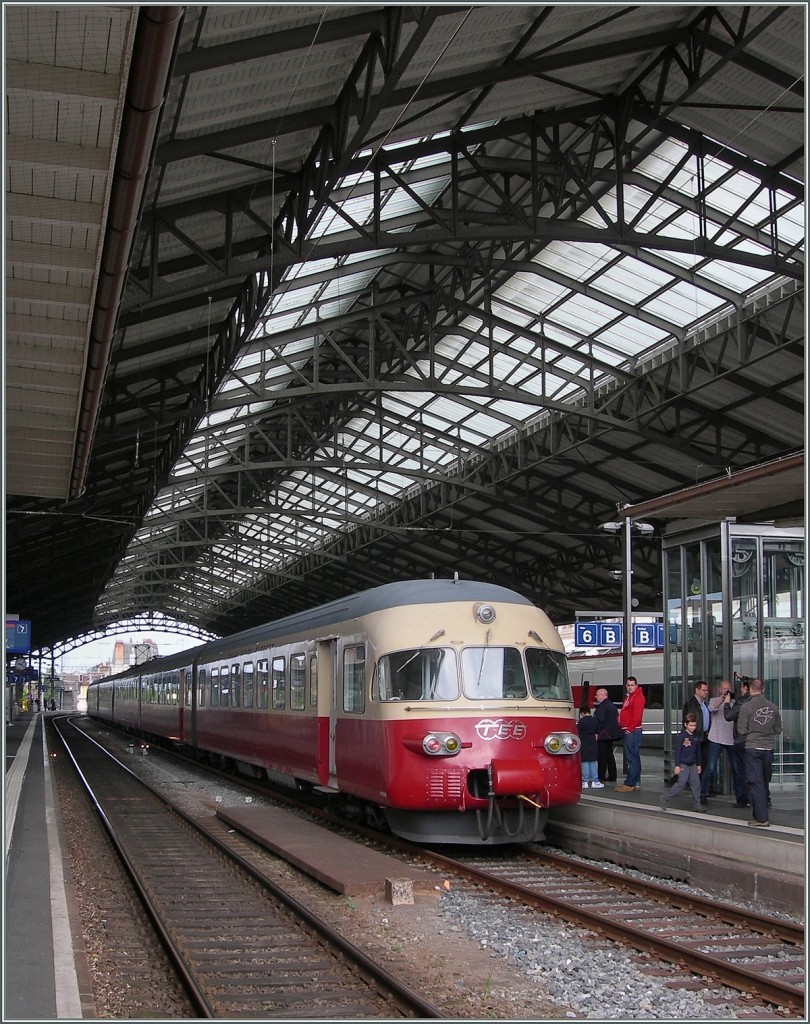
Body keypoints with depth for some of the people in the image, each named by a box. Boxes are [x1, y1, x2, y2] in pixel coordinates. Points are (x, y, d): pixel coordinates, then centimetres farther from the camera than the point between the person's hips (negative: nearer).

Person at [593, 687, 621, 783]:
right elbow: (617, 719, 22)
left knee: (601, 756, -7)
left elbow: (599, 720, -23)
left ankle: (601, 777, -8)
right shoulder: (612, 705, 17)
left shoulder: (602, 706, -14)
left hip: (603, 735, -10)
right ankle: (612, 776, 16)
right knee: (610, 755, 14)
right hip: (612, 734, 10)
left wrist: (596, 733, -20)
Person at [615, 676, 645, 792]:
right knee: (634, 757, 13)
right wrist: (623, 727, 15)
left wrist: (630, 728, -16)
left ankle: (629, 784, -13)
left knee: (631, 758, -11)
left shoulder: (638, 697, -10)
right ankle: (636, 783, 17)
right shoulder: (628, 696, 21)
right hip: (627, 731, 11)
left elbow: (637, 715, -19)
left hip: (632, 731, -11)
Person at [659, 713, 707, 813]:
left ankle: (696, 804, 12)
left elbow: (698, 751, 19)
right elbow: (677, 751, -13)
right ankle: (665, 799, 1)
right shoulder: (681, 736, -12)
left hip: (692, 764, 7)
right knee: (681, 783, -9)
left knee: (696, 783, 4)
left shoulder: (695, 737, 10)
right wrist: (677, 765, -15)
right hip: (683, 764, -7)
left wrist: (698, 764, 19)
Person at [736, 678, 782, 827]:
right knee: (765, 783, 14)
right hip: (769, 748, 4)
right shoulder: (773, 707, 0)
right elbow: (778, 729, 8)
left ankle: (761, 818, -6)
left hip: (753, 748, -4)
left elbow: (741, 730, -8)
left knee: (756, 783, -2)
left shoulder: (747, 707, -11)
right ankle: (761, 813, 23)